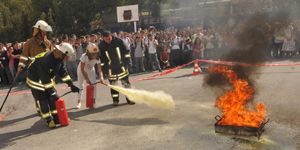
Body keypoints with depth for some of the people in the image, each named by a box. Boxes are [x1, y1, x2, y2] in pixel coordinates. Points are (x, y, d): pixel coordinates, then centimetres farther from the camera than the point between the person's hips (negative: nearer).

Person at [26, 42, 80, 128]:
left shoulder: (59, 59, -11)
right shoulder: (45, 60, -37)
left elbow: (63, 72, -1)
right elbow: (45, 79, -35)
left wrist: (71, 85, -4)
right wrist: (51, 92, -32)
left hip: (47, 80, 8)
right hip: (36, 81, -8)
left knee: (54, 98, 3)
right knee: (43, 101, -8)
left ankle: (57, 118, 12)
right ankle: (49, 120, 4)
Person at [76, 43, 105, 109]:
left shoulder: (97, 58, -29)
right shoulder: (84, 57, -37)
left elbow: (99, 70, -30)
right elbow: (82, 69, -30)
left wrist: (101, 78, -46)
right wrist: (87, 79, -33)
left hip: (91, 70, 2)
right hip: (81, 70, -2)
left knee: (94, 84, -9)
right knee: (80, 85, 0)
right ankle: (79, 101, 16)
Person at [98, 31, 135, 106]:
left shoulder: (118, 41, -9)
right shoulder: (101, 46, -8)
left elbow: (125, 51, -1)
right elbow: (101, 58, -1)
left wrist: (127, 61, -4)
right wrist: (102, 68, -2)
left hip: (121, 65, 0)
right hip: (110, 68, 0)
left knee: (126, 82, 4)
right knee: (113, 84, 6)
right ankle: (115, 100, 19)